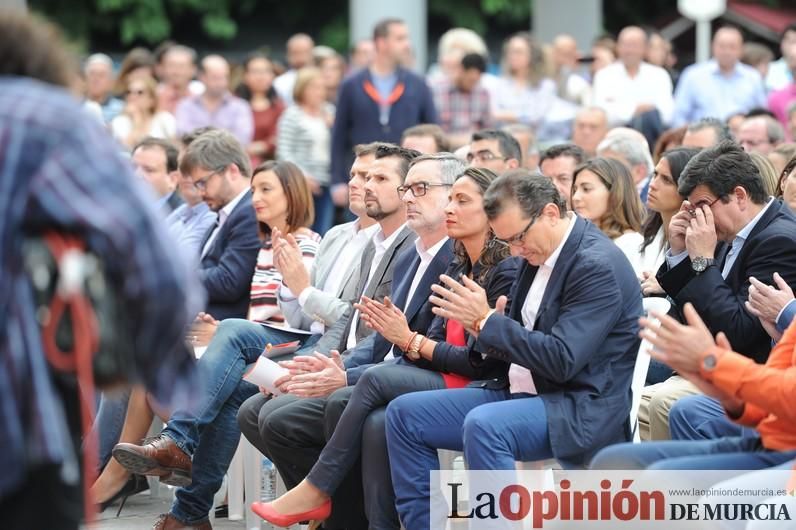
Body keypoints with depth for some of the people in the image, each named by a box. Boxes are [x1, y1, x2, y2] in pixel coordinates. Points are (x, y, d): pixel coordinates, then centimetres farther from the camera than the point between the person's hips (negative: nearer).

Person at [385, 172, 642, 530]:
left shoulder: (598, 265, -18)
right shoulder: (538, 252, 8)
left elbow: (562, 361, -24)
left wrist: (487, 321, -19)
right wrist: (482, 325, -5)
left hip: (580, 409, -10)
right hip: (521, 393, 10)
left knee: (483, 425, -36)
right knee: (404, 413, 2)